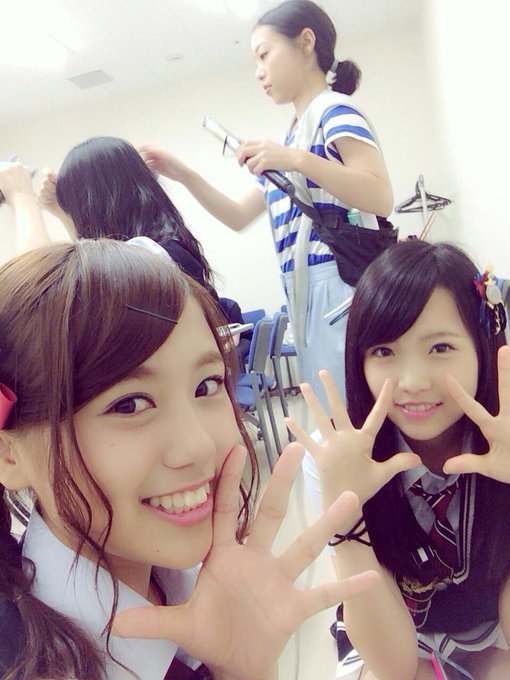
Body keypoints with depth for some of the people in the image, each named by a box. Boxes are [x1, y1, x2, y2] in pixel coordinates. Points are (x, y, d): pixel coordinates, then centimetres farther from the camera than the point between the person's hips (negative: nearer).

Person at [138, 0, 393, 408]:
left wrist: (297, 160, -21)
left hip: (342, 285, -8)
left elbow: (381, 198, -16)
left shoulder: (335, 110, -1)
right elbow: (239, 216, 23)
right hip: (305, 293, 8)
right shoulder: (289, 140, 22)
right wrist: (183, 174, 16)